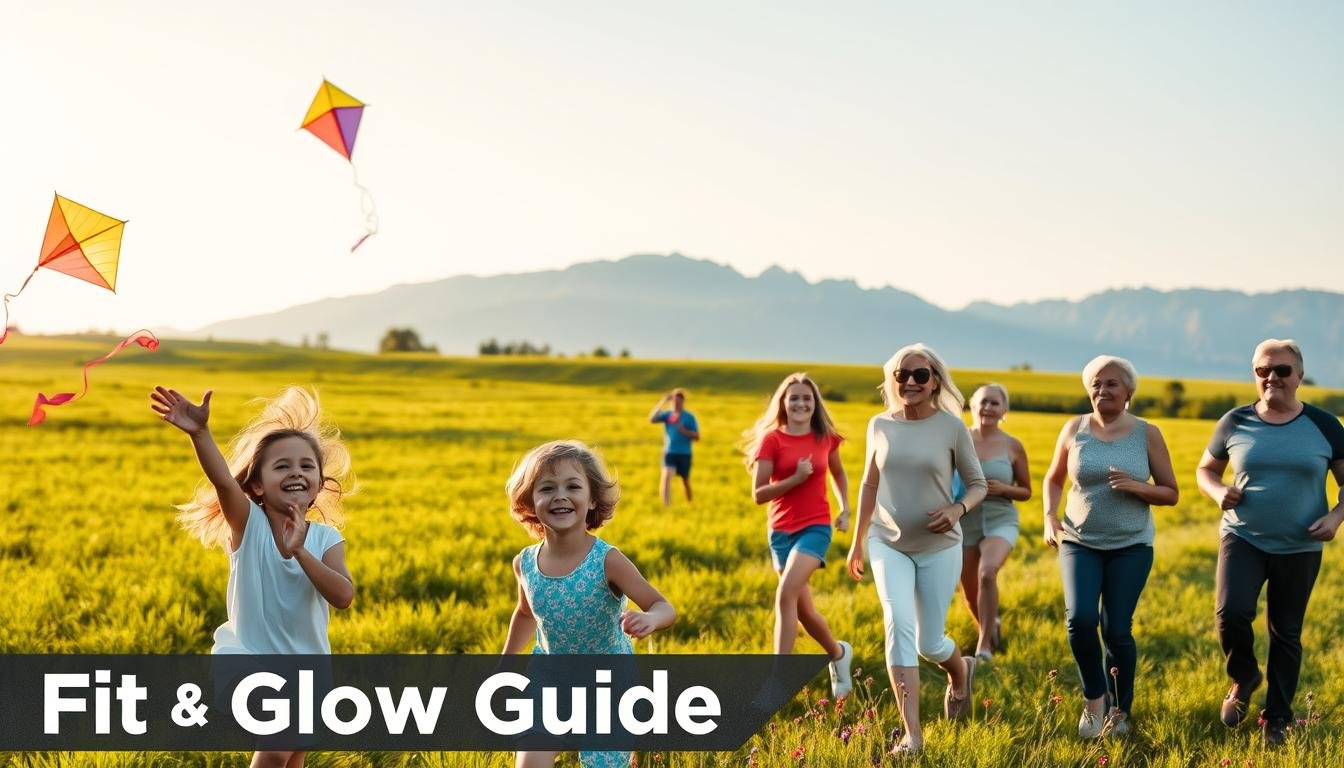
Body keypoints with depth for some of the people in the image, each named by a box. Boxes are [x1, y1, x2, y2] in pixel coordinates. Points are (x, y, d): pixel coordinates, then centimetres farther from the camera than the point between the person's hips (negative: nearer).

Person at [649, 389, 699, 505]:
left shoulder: (689, 417, -2)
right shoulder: (667, 414, 4)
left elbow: (696, 436, -2)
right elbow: (651, 419, -12)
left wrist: (684, 431, -19)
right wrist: (663, 402, -12)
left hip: (684, 453, 0)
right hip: (669, 453, 0)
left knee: (685, 481, 13)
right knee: (666, 476, -20)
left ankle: (689, 504, 35)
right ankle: (666, 506, -23)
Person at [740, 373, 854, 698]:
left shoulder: (826, 437, 3)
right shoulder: (772, 439, -5)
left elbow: (838, 473, 23)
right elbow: (758, 494, -8)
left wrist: (845, 509, 11)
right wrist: (796, 478, -19)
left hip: (815, 527, -2)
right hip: (781, 530, 2)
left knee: (786, 594, -22)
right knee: (803, 608, 11)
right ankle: (839, 653, 39)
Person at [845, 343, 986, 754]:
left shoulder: (952, 427, -8)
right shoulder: (880, 425, -1)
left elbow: (978, 485, 0)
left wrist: (958, 509, -21)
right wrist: (857, 542, 15)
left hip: (939, 547, -1)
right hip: (889, 544, 2)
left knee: (929, 643, 5)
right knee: (899, 626, -17)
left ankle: (961, 672, 44)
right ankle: (912, 733, -13)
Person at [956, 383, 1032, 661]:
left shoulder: (1013, 446, -3)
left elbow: (1026, 492, 7)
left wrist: (1004, 489, -14)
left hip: (1000, 523, -2)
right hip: (965, 524, 2)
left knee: (987, 572, -30)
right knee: (971, 595, 11)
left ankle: (985, 644, -18)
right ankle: (991, 626, 45)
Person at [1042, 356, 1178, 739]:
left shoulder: (1147, 434, -2)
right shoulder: (1075, 429, 2)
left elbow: (1171, 493, 2)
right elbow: (1053, 479, 15)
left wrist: (1135, 486, -17)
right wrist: (1050, 516, -2)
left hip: (1130, 546, -1)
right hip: (1079, 542, 1)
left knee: (1117, 630, -3)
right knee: (1080, 619, -18)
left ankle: (1121, 711, 20)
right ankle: (1094, 698, 6)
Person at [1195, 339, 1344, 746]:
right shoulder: (1235, 422, -1)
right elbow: (1205, 471, 12)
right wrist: (1219, 492, -10)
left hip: (1299, 547, 0)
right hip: (1243, 539, 0)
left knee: (1286, 633, 8)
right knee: (1232, 613, -20)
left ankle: (1277, 719, 24)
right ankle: (1244, 678, 11)